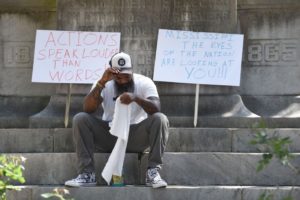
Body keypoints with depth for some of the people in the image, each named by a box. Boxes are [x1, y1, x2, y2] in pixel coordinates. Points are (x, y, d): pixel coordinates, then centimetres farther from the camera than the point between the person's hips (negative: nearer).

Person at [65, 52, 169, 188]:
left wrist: (136, 98, -44)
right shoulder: (105, 85, -7)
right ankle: (87, 173, -23)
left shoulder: (144, 83, -9)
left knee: (160, 119, -28)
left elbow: (156, 109, -25)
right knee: (80, 119, -22)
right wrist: (102, 82, -32)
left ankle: (153, 172, -26)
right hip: (108, 135, 1)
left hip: (136, 137, -1)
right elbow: (87, 109, -22)